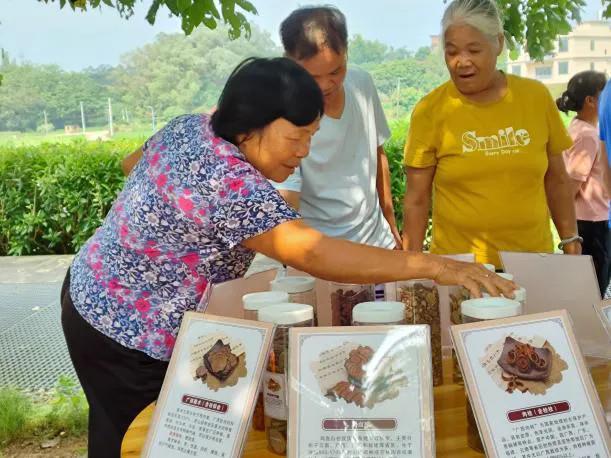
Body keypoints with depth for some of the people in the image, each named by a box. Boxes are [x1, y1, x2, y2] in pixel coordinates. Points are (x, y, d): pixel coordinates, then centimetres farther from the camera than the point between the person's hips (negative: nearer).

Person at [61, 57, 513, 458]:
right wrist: (432, 265, -41)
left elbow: (140, 159, 16)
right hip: (128, 335, -9)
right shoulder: (229, 185, -34)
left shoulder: (189, 127, -4)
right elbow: (315, 254, -41)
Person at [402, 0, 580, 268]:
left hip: (532, 260, 3)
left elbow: (556, 180, 7)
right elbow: (417, 199, -5)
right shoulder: (430, 111, -9)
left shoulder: (536, 97, -2)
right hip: (458, 266, -2)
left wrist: (571, 243, 6)